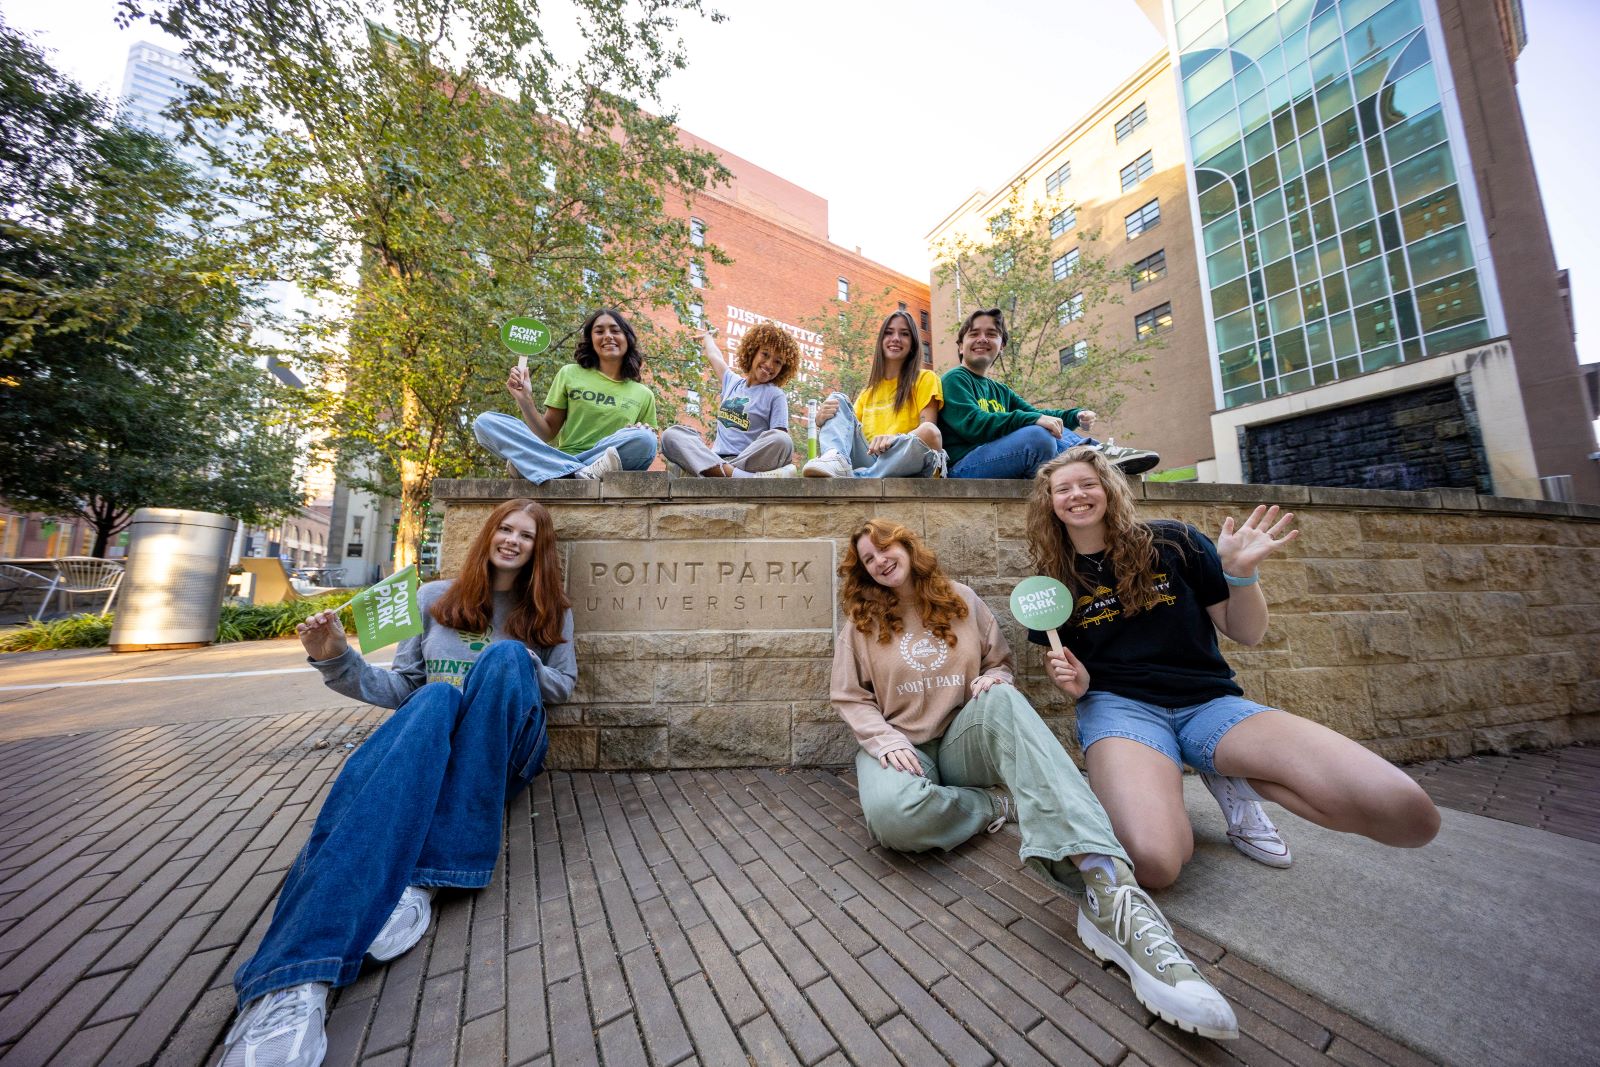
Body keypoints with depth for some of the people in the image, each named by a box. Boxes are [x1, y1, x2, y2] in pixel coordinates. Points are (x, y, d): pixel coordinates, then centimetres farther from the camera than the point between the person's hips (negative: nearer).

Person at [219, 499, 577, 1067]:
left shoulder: (550, 611, 12)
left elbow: (563, 686, 11)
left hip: (509, 749, 0)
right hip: (429, 737, 1)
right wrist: (338, 660, -4)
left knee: (507, 656, -30)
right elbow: (400, 687, 12)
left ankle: (419, 878, -32)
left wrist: (525, 668, -7)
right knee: (436, 698, -35)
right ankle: (295, 983, -50)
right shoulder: (435, 598, 14)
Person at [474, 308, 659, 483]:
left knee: (643, 437, -30)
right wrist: (525, 400, -3)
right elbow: (548, 434, 12)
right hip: (559, 459, 2)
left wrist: (644, 435, -10)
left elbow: (647, 450, 11)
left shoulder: (644, 395, 11)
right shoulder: (570, 374, 12)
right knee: (485, 422, -16)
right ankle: (583, 474, -35)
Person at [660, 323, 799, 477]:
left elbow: (780, 441, -3)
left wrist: (787, 463, -21)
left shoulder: (776, 396, 7)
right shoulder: (733, 381, 23)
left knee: (780, 440, -33)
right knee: (671, 434, -21)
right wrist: (707, 337, 62)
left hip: (751, 462, -5)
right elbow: (714, 355, 45)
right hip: (716, 460, 5)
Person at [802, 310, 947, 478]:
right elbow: (850, 431, 15)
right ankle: (835, 459, -35)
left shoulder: (925, 379, 8)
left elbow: (929, 430, -5)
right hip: (867, 461, 4)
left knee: (929, 433, -32)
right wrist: (822, 422, -7)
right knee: (838, 400, -3)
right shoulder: (868, 391, 22)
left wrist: (895, 439, -27)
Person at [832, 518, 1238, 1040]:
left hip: (960, 744, 1)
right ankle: (1000, 805, -10)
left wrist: (995, 680, -10)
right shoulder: (861, 623, 3)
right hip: (900, 746, 0)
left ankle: (1105, 889, -43)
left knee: (1000, 699, -34)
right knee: (893, 814, -37)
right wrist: (887, 740, -16)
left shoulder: (962, 601, 7)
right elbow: (851, 700, 2)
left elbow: (1001, 663, 14)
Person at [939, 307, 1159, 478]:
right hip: (962, 467, -8)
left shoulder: (1000, 391, 24)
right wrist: (1034, 420, -22)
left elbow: (1037, 415, 23)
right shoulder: (955, 379, -1)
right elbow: (971, 424, -18)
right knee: (1038, 435, -26)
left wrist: (1076, 416, 2)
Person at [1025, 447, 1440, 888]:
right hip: (1119, 705, -2)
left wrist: (1240, 572, -12)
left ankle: (1232, 778, 4)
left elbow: (1247, 633, 6)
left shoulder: (1171, 542, 2)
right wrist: (1075, 682, -12)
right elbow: (1072, 675, 11)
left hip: (1209, 701, 2)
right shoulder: (1052, 583, 3)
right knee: (1153, 861, -30)